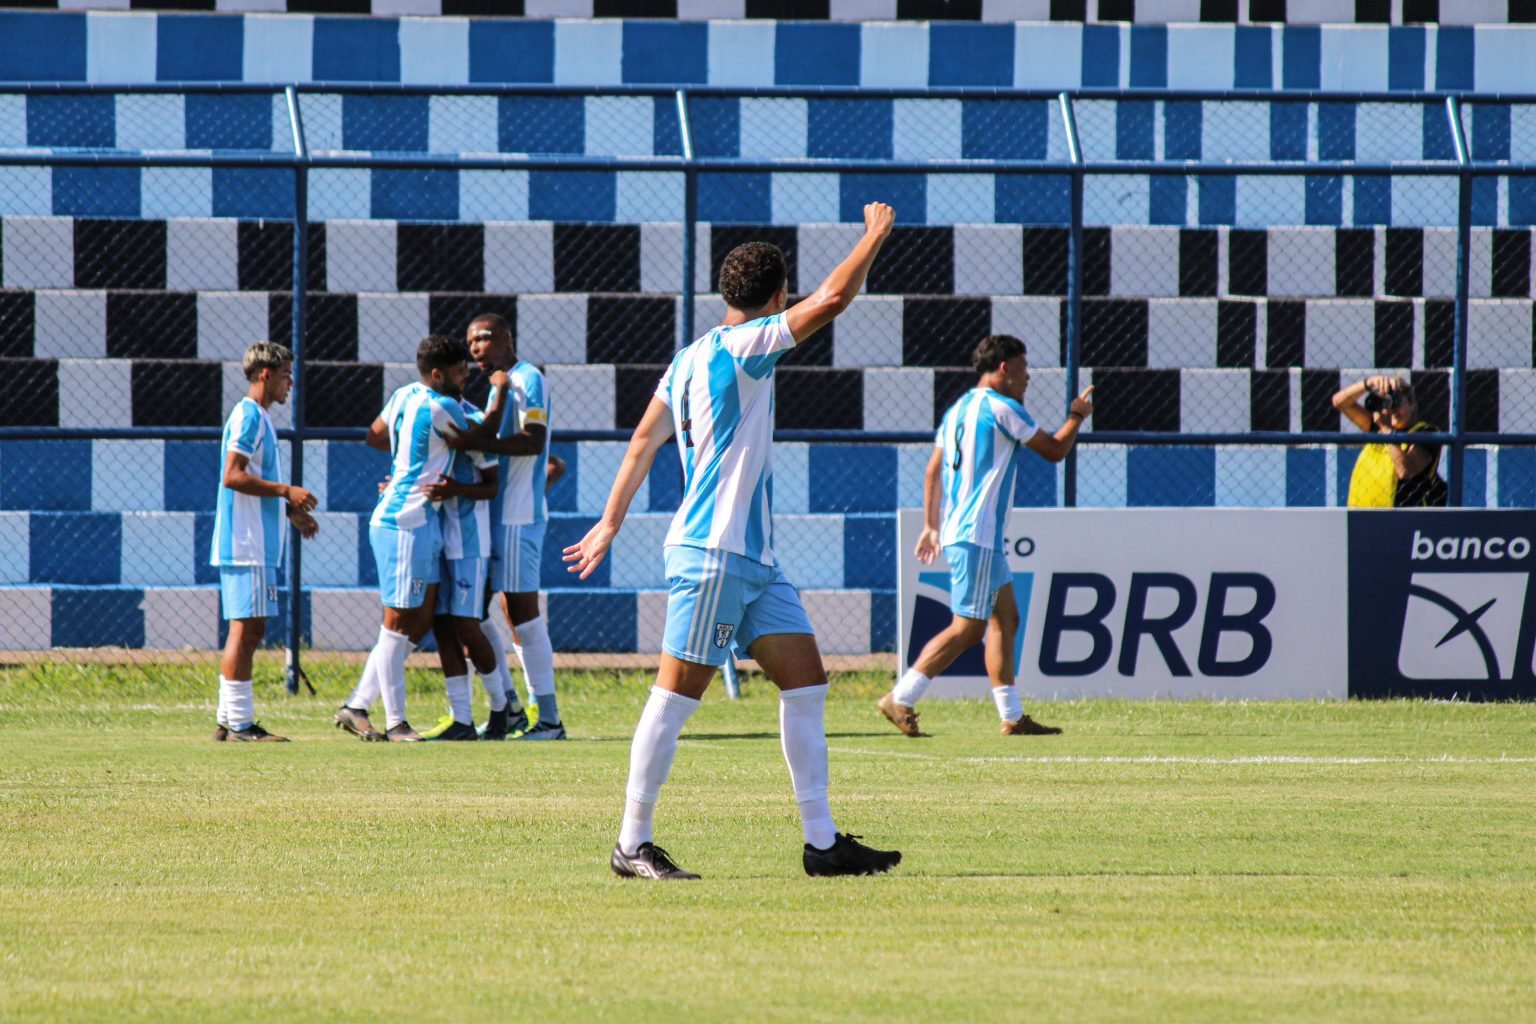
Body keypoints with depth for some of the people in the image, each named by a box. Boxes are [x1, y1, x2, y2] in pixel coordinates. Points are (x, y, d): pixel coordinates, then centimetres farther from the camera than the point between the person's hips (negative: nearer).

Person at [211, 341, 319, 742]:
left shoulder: (258, 418, 20)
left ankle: (231, 721, 13)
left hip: (258, 544, 10)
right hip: (246, 544, -10)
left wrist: (291, 510, 21)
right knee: (245, 627, -10)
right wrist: (286, 491, -18)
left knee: (251, 629, 11)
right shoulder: (248, 416, -11)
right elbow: (233, 476, -20)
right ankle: (238, 723, -10)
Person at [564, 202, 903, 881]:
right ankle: (632, 845, -1)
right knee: (677, 695, -5)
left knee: (805, 683, 5)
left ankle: (822, 843, 5)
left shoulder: (691, 360, 15)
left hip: (753, 558, 10)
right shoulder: (738, 346, -11)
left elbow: (643, 442, 19)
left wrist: (612, 521, 24)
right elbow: (832, 299, -14)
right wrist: (876, 235, -1)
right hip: (713, 552, -10)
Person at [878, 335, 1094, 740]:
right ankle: (900, 699, -13)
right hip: (976, 535, -10)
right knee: (968, 628, -10)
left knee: (1006, 618, 13)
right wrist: (1077, 415, 13)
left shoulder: (959, 410, 15)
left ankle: (1012, 717, 13)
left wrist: (931, 526, 22)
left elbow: (933, 470, 18)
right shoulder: (1000, 408, -11)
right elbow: (1054, 450, -4)